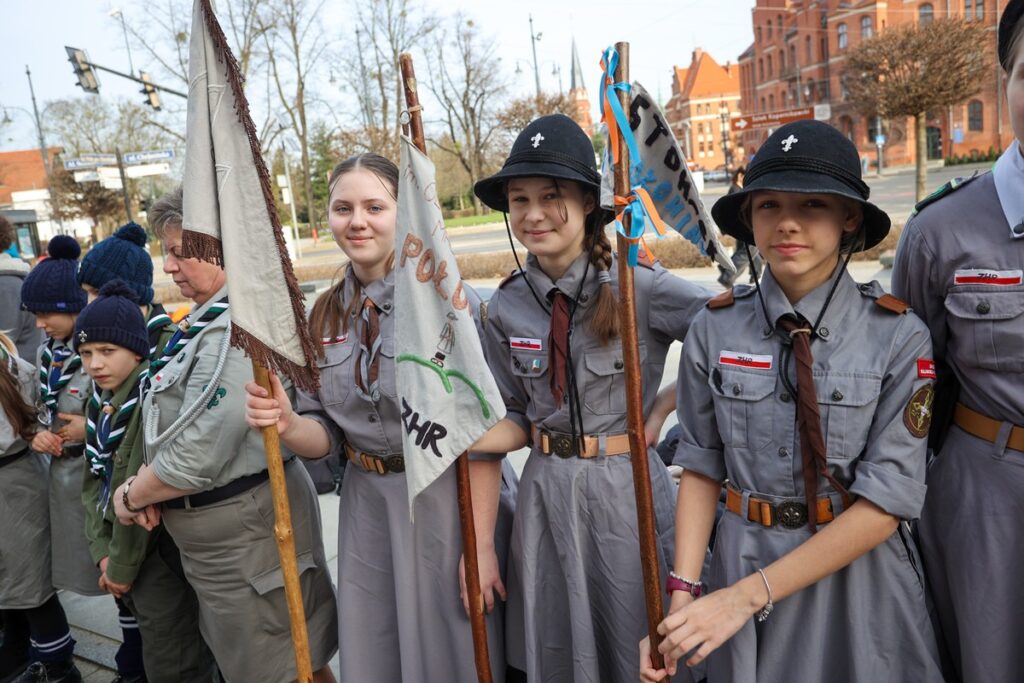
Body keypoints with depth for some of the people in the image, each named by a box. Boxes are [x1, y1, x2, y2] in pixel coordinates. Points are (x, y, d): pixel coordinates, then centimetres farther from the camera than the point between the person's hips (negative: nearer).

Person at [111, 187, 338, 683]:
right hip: (226, 525, 9)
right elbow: (173, 421, 13)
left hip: (244, 529, -9)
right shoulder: (213, 317, 7)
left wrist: (131, 498, -8)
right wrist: (147, 485, -3)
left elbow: (196, 458, -25)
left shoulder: (232, 333, -25)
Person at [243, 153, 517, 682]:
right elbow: (325, 435, 6)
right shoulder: (324, 315, 4)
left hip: (447, 502, -5)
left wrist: (481, 544, -15)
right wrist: (287, 424, -16)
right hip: (366, 505, 5)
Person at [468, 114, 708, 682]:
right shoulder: (505, 308, -1)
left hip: (627, 490, -3)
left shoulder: (641, 288, -13)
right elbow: (515, 420, 5)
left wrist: (661, 409, -11)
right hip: (545, 492, 4)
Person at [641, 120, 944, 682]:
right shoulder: (713, 331, -8)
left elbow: (884, 503, -15)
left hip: (857, 569, -1)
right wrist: (683, 593, -14)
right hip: (743, 555, 2)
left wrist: (748, 596, -20)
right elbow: (701, 468, -3)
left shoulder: (898, 337, -13)